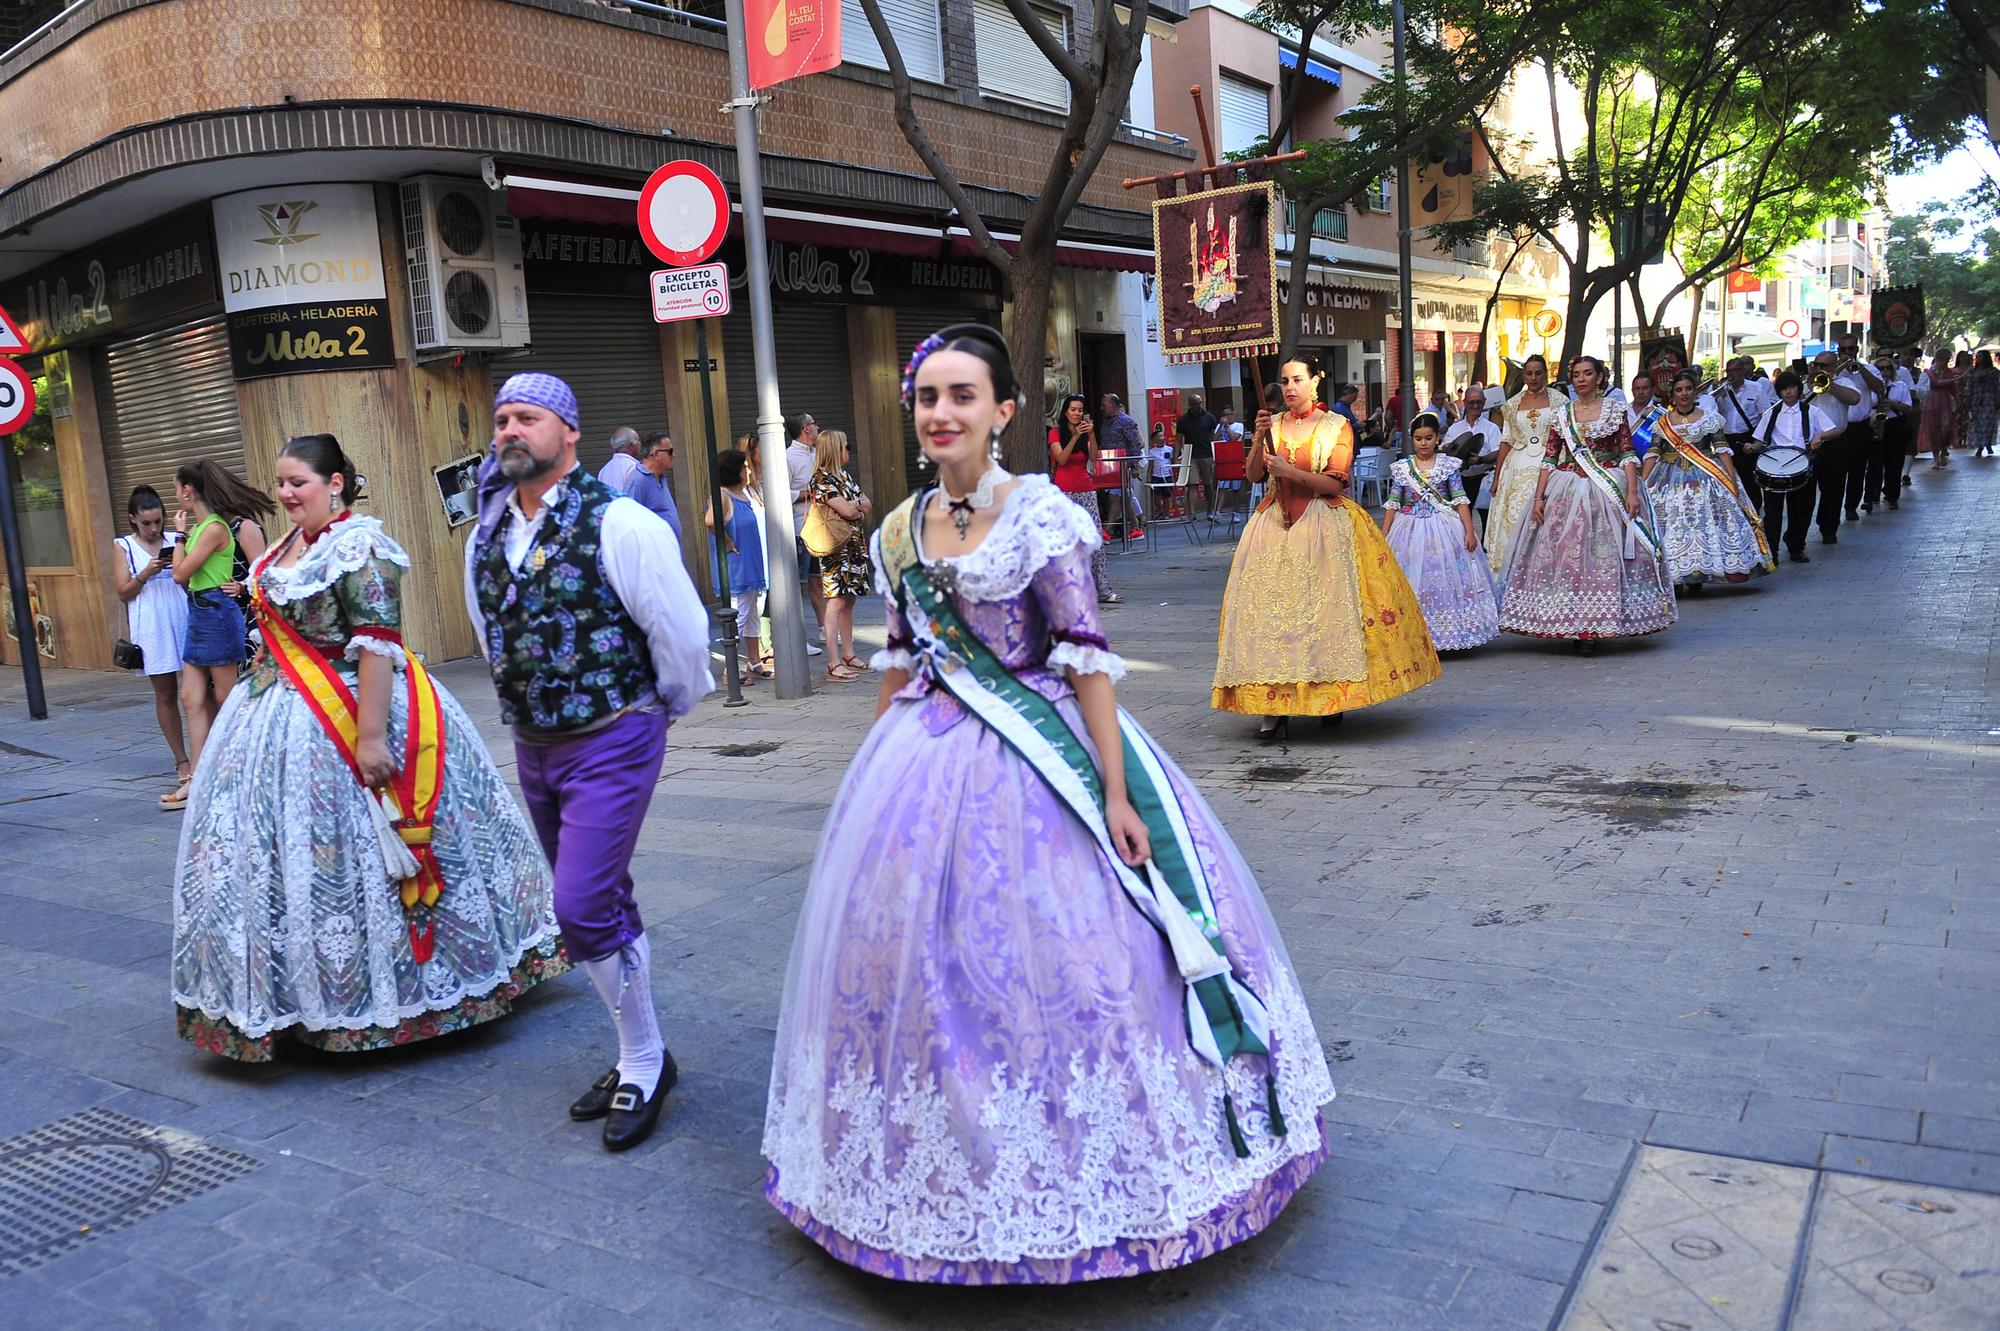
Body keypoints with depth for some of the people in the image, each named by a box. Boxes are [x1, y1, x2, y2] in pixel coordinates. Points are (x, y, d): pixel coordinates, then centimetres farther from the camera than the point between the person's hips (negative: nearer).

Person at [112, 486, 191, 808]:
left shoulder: (176, 541, 8)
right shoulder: (124, 548, 6)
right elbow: (124, 592, 2)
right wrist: (145, 574, -14)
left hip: (184, 622, 0)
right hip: (152, 630, 0)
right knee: (165, 695, 6)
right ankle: (182, 763, 14)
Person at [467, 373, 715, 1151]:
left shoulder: (620, 526, -16)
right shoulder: (485, 538, 5)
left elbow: (680, 632, -11)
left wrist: (667, 709, 3)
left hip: (610, 742, -7)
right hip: (531, 745, 7)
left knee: (583, 907, -13)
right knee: (599, 906, 15)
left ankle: (645, 1063, 8)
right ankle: (638, 1057, 30)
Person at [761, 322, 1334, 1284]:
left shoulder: (1042, 514, -10)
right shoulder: (899, 532, 6)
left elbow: (1086, 659, -13)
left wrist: (1114, 794, -16)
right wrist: (881, 765, 16)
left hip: (1039, 759, -5)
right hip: (930, 767, 5)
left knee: (1057, 957, 1)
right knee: (928, 955, 11)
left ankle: (1081, 1160, 24)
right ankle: (962, 1172, 33)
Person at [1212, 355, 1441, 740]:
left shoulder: (1336, 426, 2)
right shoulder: (1273, 424, 13)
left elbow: (1334, 484, -8)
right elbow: (1252, 474, 3)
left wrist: (1289, 471, -17)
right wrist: (1259, 439, -12)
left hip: (1323, 527, -3)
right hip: (1275, 527, 3)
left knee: (1323, 610, -5)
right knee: (1270, 609, -8)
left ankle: (1331, 697, 9)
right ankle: (1273, 710, -11)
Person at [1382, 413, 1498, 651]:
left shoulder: (1447, 465, 1)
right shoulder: (1401, 468, 3)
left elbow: (1460, 499, 0)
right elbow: (1392, 504, 6)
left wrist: (1469, 530, -8)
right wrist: (1384, 536, 2)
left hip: (1444, 529, 0)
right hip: (1411, 531, 1)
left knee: (1447, 578, -1)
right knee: (1412, 585, 0)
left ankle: (1448, 631, 10)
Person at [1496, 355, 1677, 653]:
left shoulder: (1615, 409, 2)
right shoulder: (1560, 414, 8)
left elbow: (1627, 454, -1)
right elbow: (1549, 458, 7)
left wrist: (1632, 492, -11)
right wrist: (1539, 497, 0)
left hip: (1608, 490, -2)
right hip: (1568, 491, 2)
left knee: (1604, 554, -4)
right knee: (1565, 554, -2)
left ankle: (1592, 628, 1)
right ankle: (1575, 625, 6)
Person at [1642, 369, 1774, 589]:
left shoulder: (1709, 418, 5)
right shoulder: (1662, 422, 8)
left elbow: (1722, 450, -1)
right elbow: (1652, 454, 3)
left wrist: (1732, 479, -11)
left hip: (1705, 477, -1)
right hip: (1671, 480, 1)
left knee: (1703, 521, -4)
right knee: (1671, 522, -4)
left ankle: (1696, 576, 3)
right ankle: (1674, 575, 2)